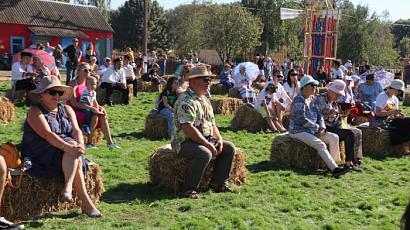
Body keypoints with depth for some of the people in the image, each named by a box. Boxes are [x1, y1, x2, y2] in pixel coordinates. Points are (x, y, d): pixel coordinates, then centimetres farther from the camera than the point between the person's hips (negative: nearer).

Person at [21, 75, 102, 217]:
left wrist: (80, 145, -26)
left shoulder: (67, 110, 13)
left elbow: (76, 130, -2)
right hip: (40, 157, -5)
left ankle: (67, 187, -40)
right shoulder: (35, 111, -6)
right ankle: (86, 203, -36)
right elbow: (47, 134, -22)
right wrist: (69, 147, -36)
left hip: (66, 156, 5)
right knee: (73, 149, -30)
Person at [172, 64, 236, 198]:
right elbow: (188, 128, -26)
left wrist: (219, 139, 0)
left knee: (229, 148, 1)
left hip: (205, 140, 10)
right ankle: (189, 189, -22)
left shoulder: (205, 100, 16)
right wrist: (208, 144, -24)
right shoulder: (186, 101, -17)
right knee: (205, 153, -35)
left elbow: (212, 124, 20)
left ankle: (218, 183, 5)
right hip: (185, 142, -9)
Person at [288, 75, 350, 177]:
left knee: (334, 137, -7)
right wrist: (317, 127, -12)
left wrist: (322, 128, -5)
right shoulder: (299, 100, -15)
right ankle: (334, 169, -33)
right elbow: (302, 119, -20)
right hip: (299, 131, -9)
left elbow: (319, 115, 14)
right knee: (320, 145, -28)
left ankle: (335, 164, -10)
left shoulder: (313, 99, 13)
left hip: (312, 131, 9)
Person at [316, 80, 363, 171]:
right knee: (350, 134, -22)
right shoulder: (321, 99, -10)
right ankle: (348, 163, -19)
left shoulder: (334, 102, 17)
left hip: (335, 128, 10)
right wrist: (329, 114, -28)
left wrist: (342, 115, 4)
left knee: (357, 132, 2)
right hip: (326, 129, -10)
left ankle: (356, 160, 3)